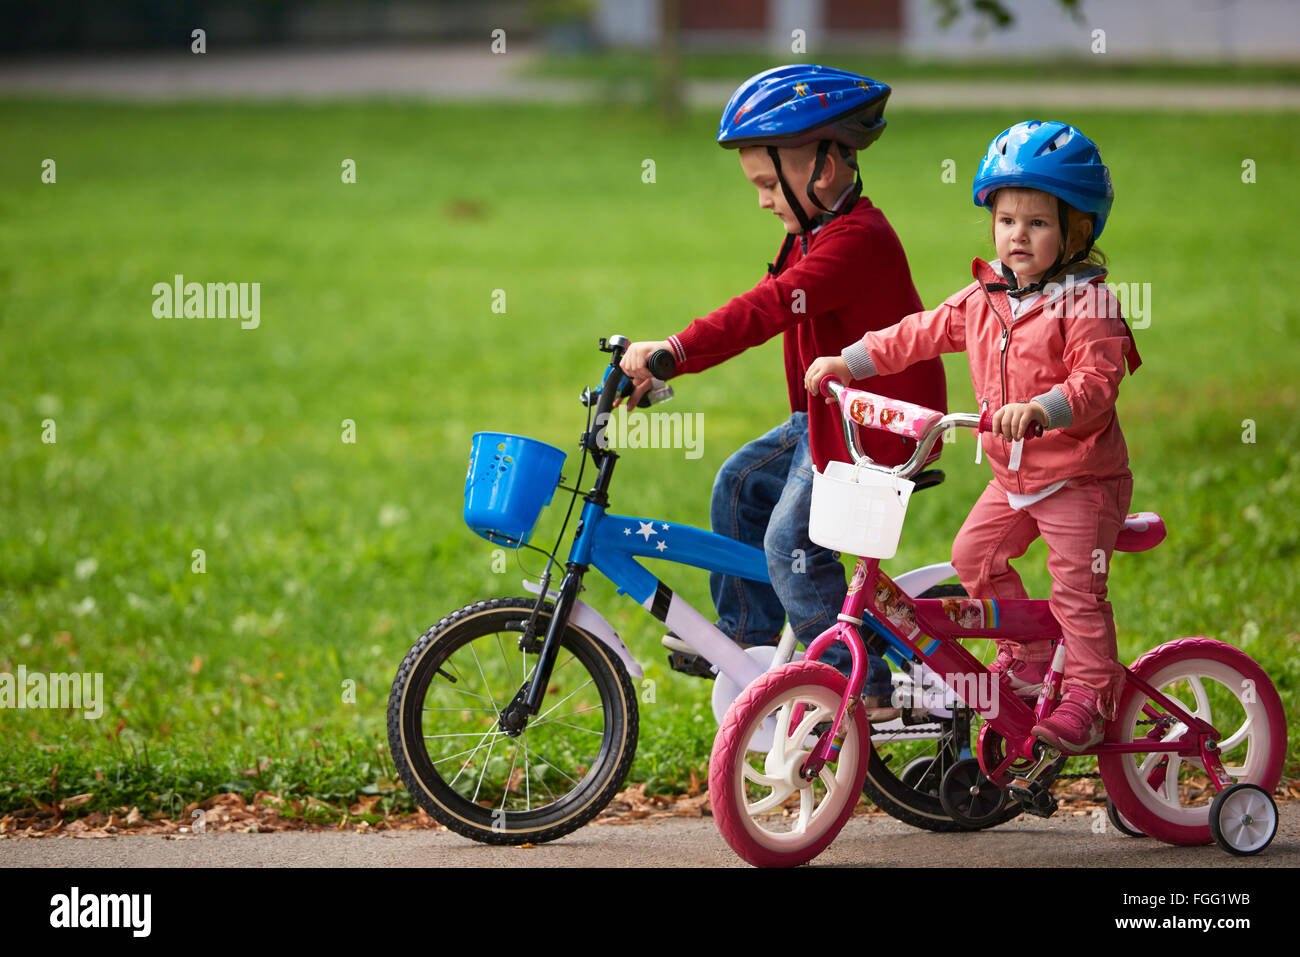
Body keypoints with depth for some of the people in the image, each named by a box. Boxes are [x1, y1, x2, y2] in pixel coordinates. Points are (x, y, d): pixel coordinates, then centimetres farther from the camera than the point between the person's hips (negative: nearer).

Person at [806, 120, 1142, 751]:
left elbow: (1096, 384, -27)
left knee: (1076, 586, -8)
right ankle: (1029, 654, 22)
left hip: (1080, 478, -7)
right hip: (1013, 476, 7)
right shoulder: (984, 300, 5)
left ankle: (1090, 694, 2)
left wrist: (1040, 409, -44)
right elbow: (918, 336, 11)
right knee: (973, 554, 6)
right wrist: (848, 362, 4)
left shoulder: (1086, 303, -16)